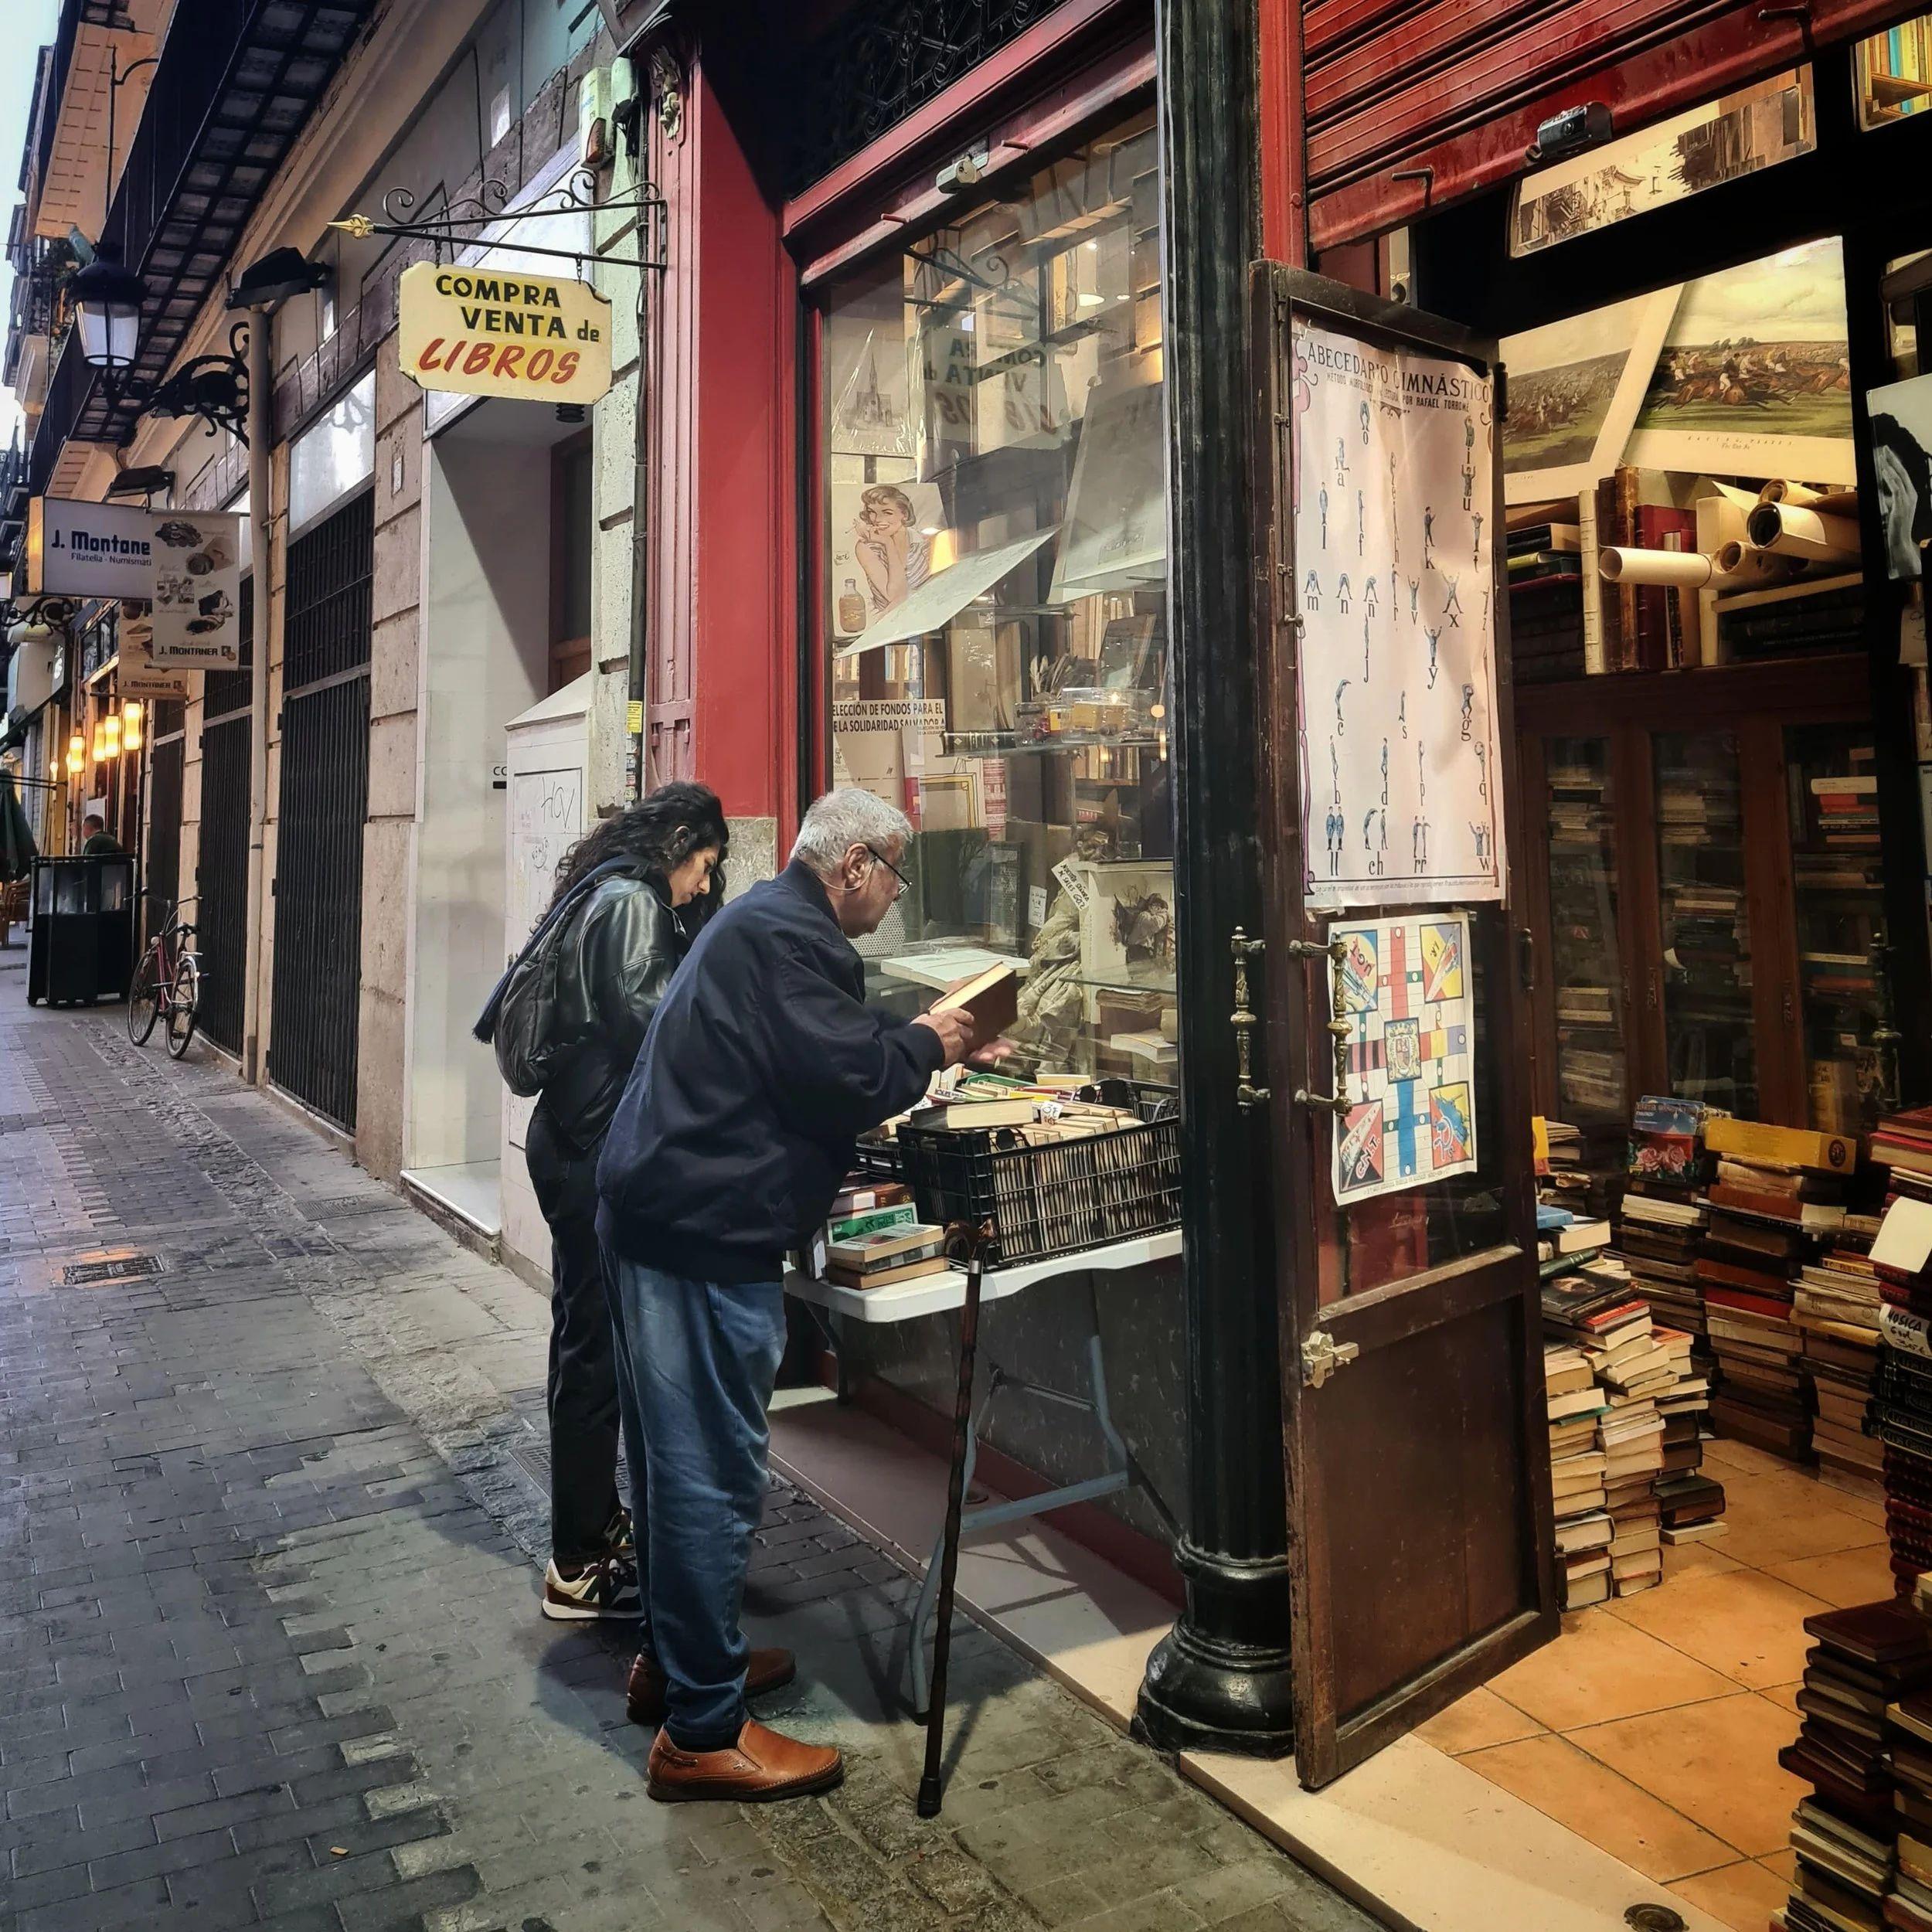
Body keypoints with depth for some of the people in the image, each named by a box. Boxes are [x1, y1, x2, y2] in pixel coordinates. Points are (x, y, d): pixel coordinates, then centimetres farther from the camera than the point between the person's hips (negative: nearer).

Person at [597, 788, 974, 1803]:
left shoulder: (761, 920, 17)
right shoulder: (790, 939, -17)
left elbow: (813, 1051, 22)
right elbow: (847, 1082, -21)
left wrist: (910, 1040, 15)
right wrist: (924, 1045, -4)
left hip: (659, 1210, 11)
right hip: (709, 1232, -11)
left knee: (676, 1451, 20)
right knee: (714, 1471, -3)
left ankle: (675, 1655, 36)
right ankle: (703, 1730, 9)